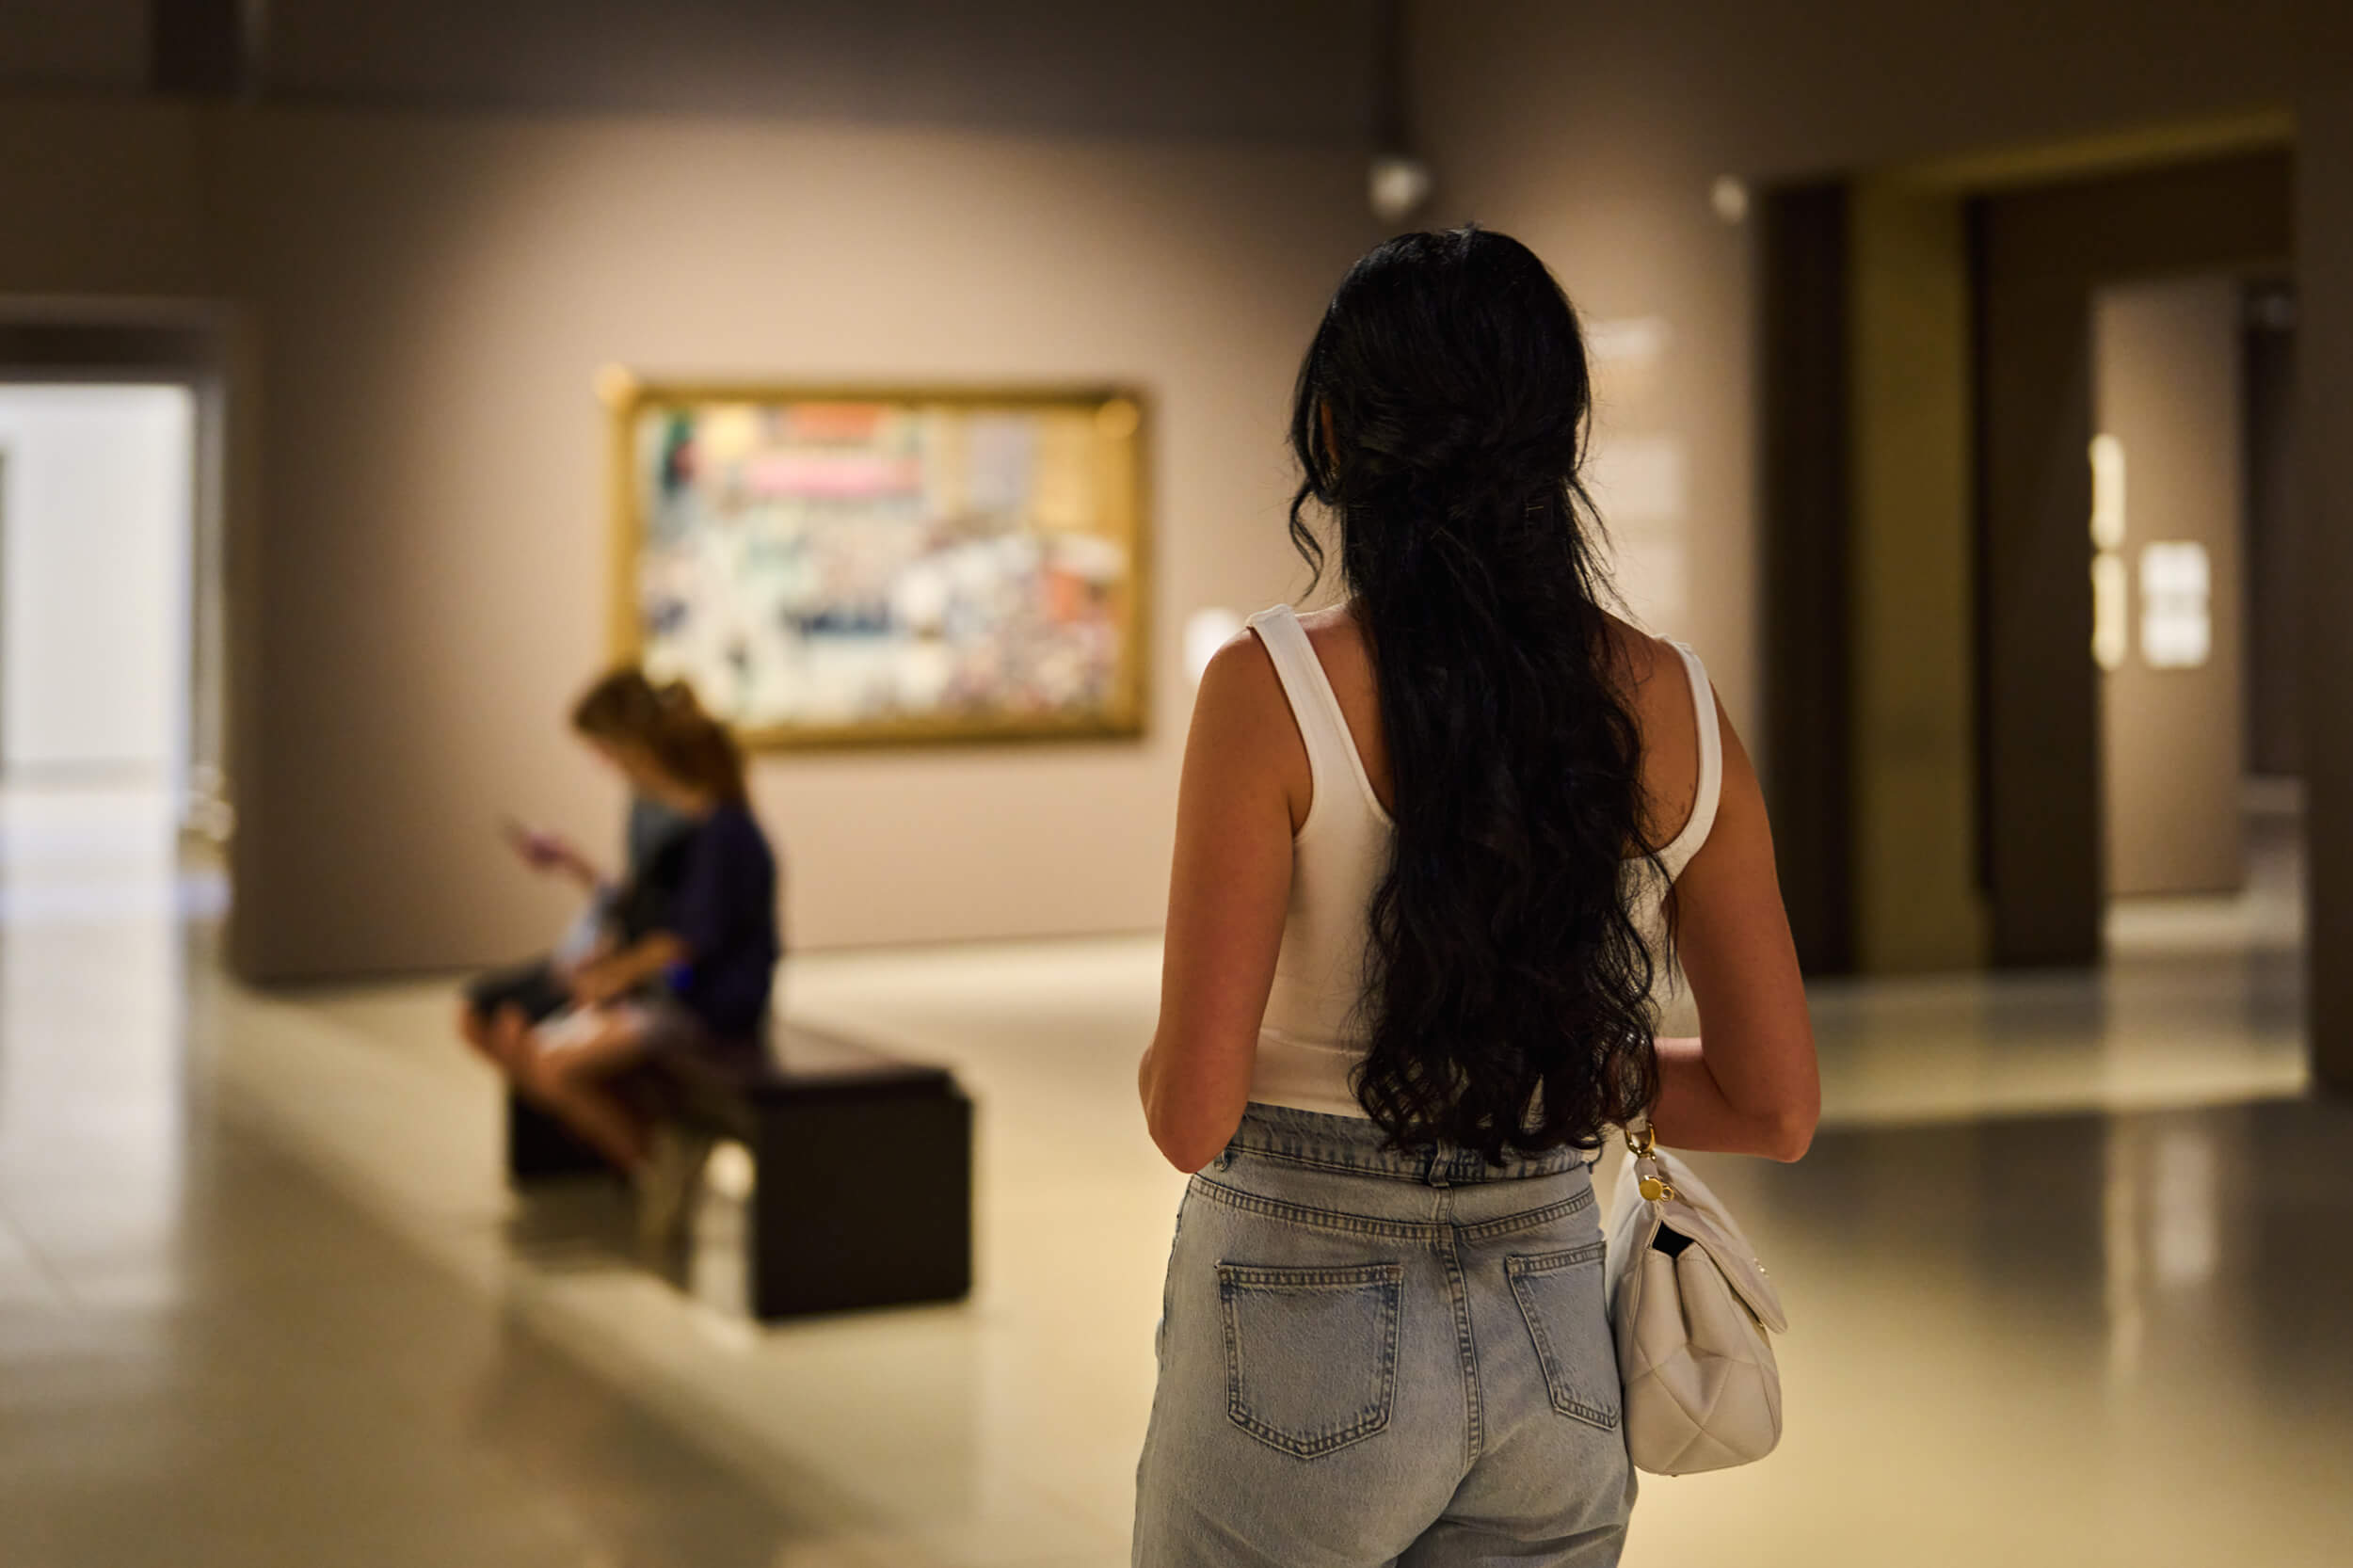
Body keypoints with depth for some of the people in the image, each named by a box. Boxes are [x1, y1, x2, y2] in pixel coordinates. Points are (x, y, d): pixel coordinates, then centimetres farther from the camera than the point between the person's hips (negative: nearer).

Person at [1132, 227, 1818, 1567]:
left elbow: (1193, 1114, -15)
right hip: (1556, 1348, 4)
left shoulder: (1272, 692, -14)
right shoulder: (1675, 706, -1)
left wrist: (1159, 1063, 7)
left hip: (1304, 1341, -4)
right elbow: (1774, 1106, 3)